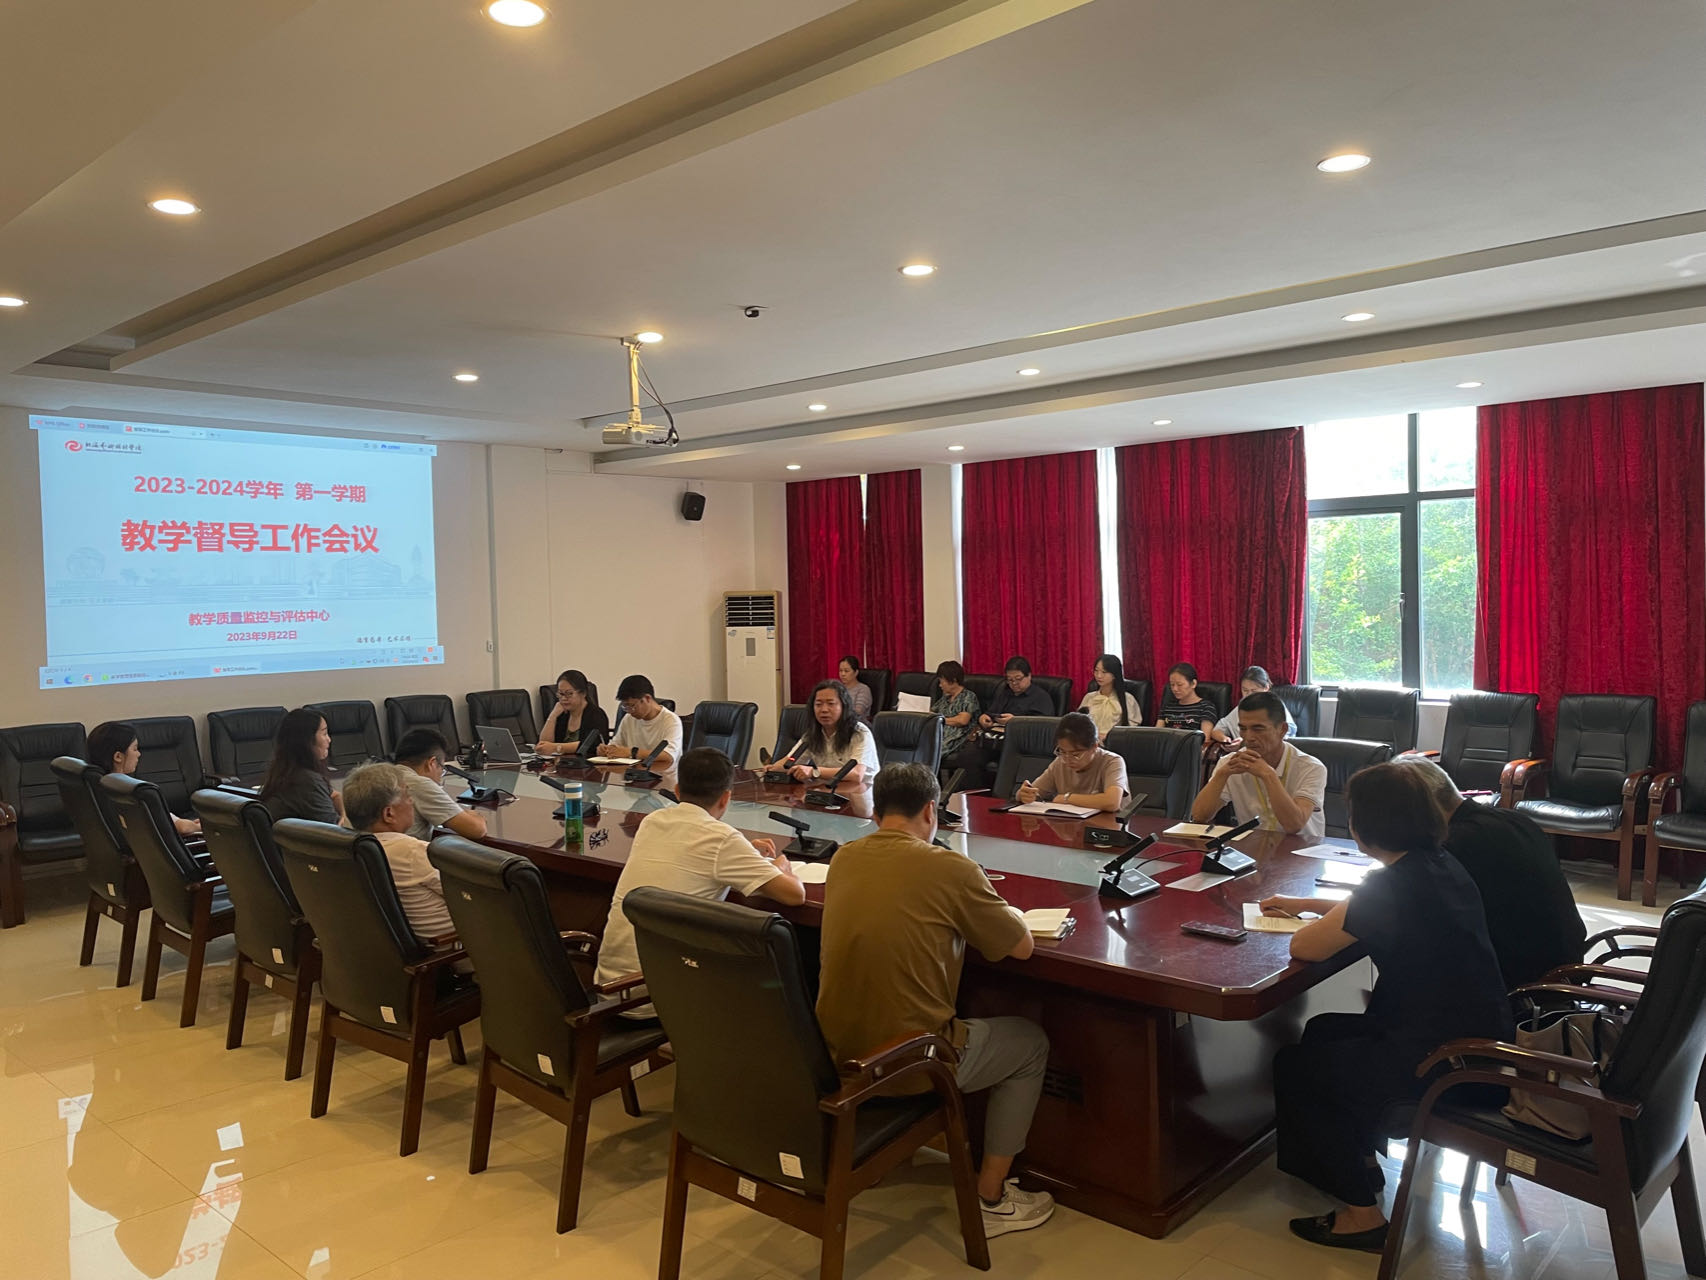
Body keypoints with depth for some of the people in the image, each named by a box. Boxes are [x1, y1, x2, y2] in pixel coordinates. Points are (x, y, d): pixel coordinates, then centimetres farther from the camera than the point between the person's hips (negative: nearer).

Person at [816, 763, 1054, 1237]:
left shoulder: (844, 859, 0)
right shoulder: (950, 869, -17)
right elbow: (1022, 945, -5)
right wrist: (996, 908, 14)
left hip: (836, 1054, 7)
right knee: (1031, 1043, 20)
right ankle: (990, 1198, 22)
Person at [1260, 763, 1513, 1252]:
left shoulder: (1395, 884, -25)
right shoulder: (1440, 864, 3)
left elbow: (1305, 947, -20)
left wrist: (1316, 922, 1)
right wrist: (1306, 904, 25)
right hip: (1481, 1038, 9)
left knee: (1293, 1067, 6)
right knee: (1322, 1032, 24)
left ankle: (1363, 1215, 12)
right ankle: (1361, 1160, 36)